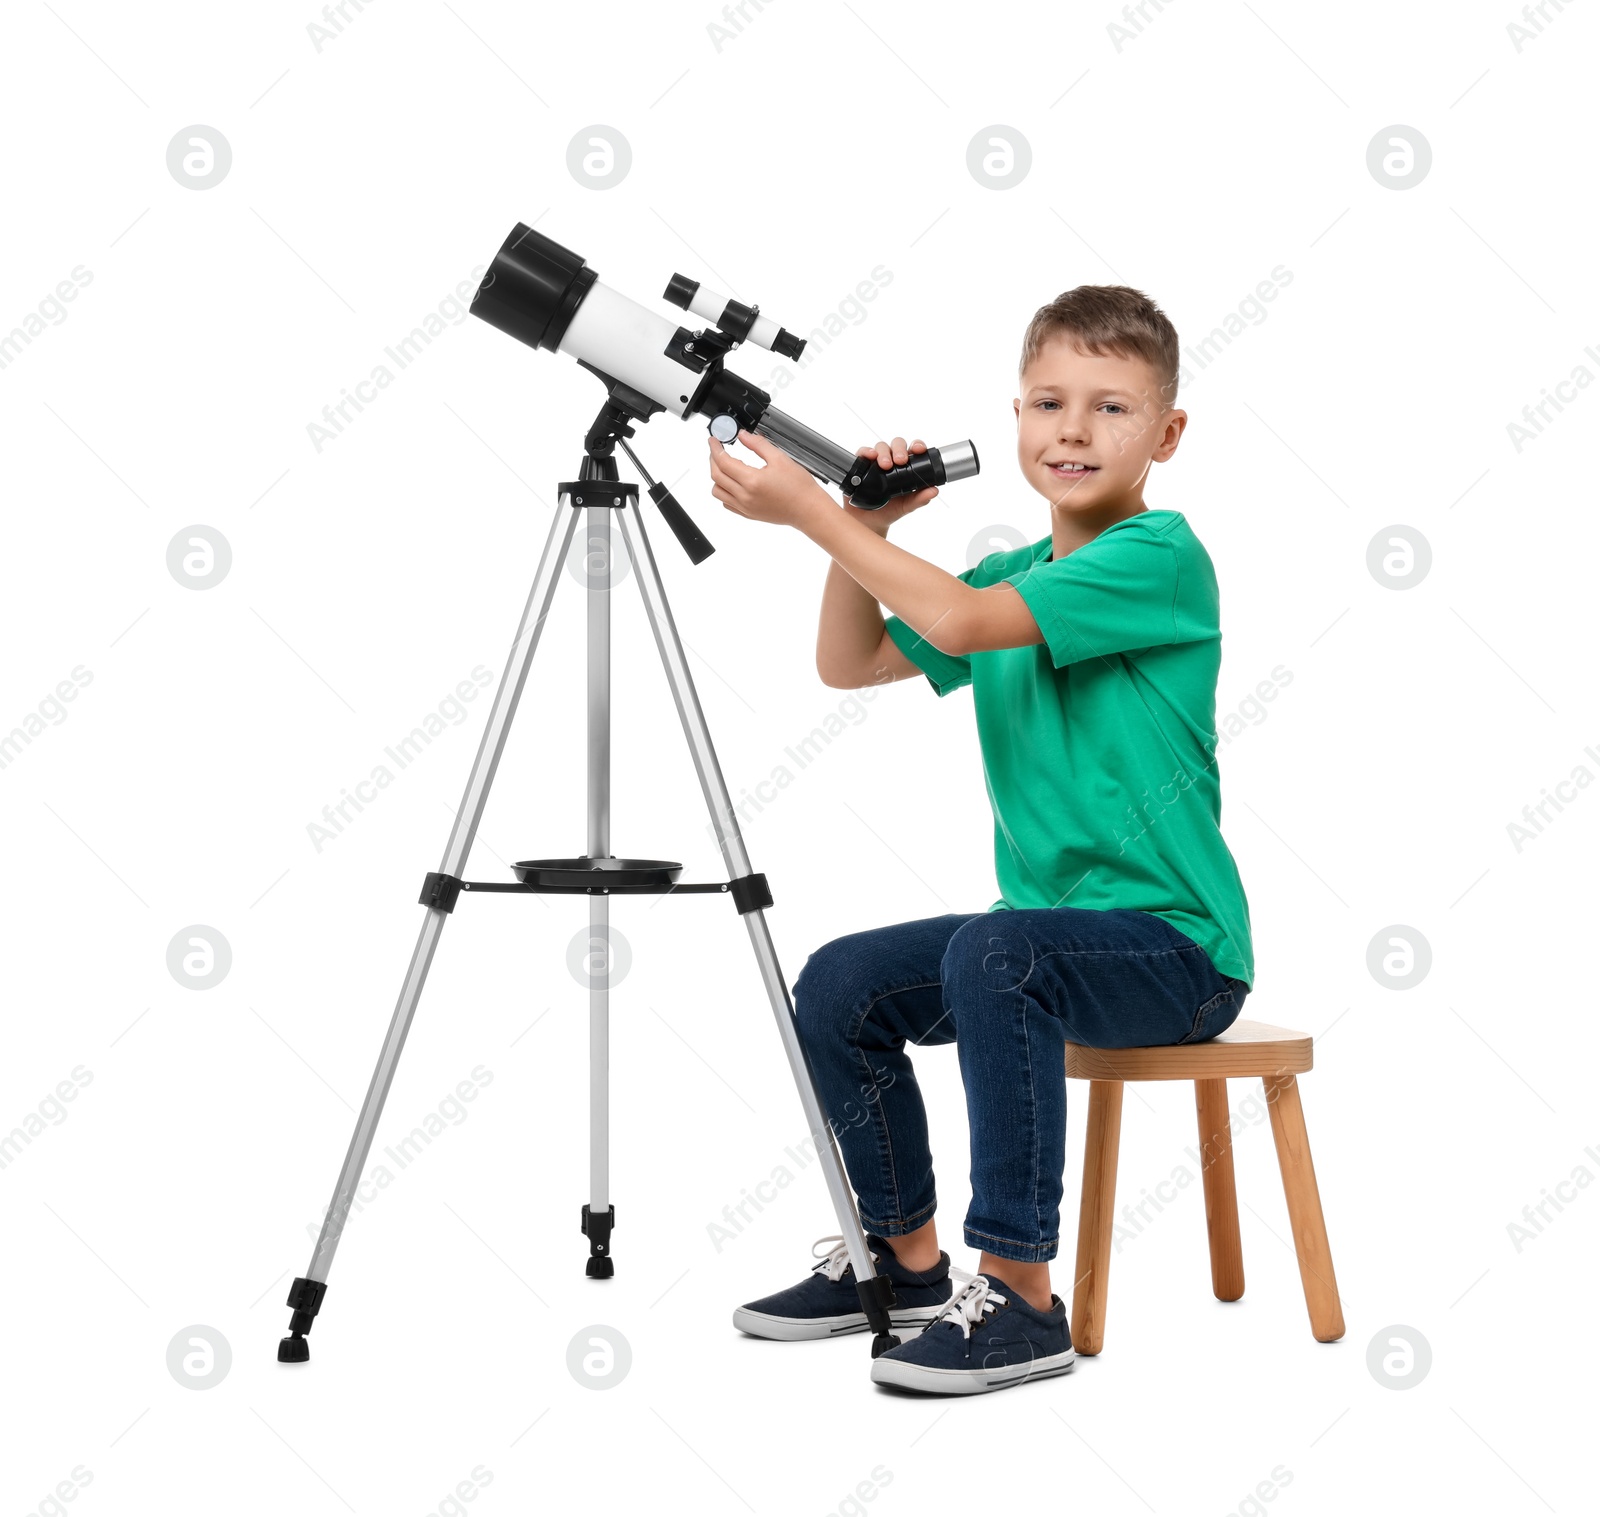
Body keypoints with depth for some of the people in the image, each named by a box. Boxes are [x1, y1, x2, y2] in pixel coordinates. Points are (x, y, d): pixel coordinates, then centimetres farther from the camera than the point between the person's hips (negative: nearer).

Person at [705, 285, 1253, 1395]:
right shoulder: (1015, 575, 11)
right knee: (841, 984, -1)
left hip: (1176, 945, -8)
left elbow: (960, 620, -26)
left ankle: (1022, 1299, -24)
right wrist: (864, 529, -2)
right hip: (1049, 924, 8)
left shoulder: (1160, 556, -15)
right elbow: (851, 664, 12)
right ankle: (905, 1257, 18)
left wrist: (807, 508, -21)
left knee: (993, 953, -34)